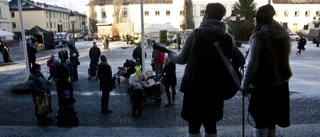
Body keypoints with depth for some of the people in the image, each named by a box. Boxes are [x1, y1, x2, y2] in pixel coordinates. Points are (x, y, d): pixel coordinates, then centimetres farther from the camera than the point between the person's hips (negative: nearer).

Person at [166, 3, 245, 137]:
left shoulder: (195, 34, -7)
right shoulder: (228, 38, 4)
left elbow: (182, 59, -1)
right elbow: (240, 61, 9)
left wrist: (169, 54, 19)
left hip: (194, 87, -4)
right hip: (216, 88, 4)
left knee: (194, 126, 7)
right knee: (210, 124, 18)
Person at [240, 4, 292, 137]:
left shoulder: (259, 37, -15)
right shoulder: (284, 34, 4)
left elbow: (252, 64, -16)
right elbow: (284, 59, 12)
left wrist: (244, 85, -7)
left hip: (263, 85, -6)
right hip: (281, 83, 6)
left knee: (261, 122, 7)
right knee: (271, 120, 20)